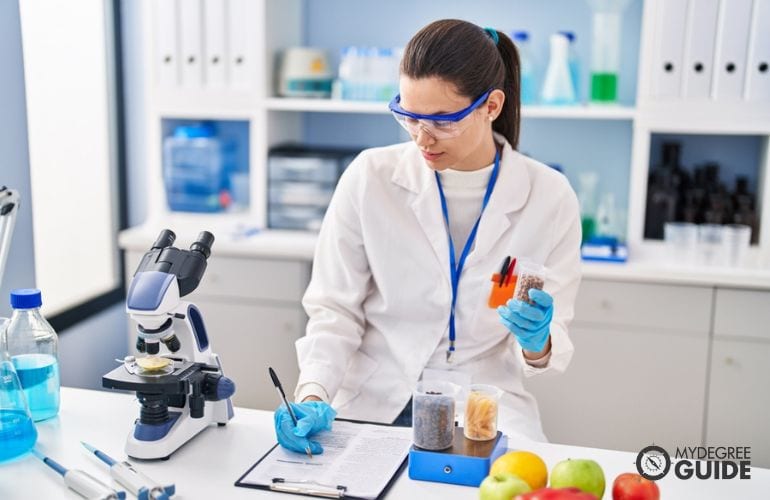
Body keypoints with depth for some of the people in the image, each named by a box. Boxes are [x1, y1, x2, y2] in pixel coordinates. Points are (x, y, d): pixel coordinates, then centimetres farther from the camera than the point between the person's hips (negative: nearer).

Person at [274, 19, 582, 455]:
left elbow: (553, 346, 1)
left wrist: (537, 344, -22)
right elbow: (335, 308, -2)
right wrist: (314, 397, -18)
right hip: (373, 403, 1)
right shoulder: (370, 177, -6)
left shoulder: (549, 197, -5)